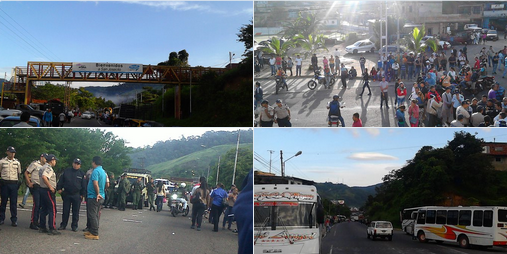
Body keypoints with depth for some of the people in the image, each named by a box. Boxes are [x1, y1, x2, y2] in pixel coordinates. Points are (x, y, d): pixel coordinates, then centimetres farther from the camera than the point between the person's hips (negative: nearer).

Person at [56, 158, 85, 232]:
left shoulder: (81, 174, 5)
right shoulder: (67, 171, 7)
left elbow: (83, 185, 6)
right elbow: (61, 181, 10)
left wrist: (82, 195, 1)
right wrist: (59, 188, 0)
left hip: (77, 195, -1)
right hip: (66, 194, 1)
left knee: (75, 212, 3)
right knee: (65, 211, 6)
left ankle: (74, 226, 12)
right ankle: (63, 225, 15)